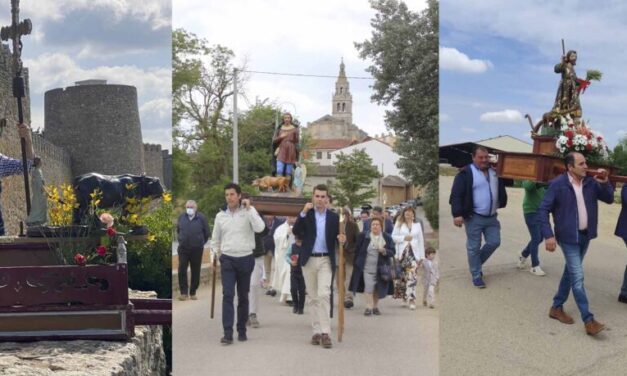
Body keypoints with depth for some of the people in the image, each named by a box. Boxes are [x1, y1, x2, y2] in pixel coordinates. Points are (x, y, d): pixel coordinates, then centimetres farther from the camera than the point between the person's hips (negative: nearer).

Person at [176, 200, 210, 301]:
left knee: (195, 272, 5)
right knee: (182, 270, -6)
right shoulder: (181, 217, 4)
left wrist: (201, 243, 6)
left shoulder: (201, 218, -5)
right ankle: (184, 292, 1)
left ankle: (193, 292, 16)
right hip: (183, 248, 2)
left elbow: (206, 233, 3)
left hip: (197, 249, -2)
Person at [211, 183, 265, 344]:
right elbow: (215, 239, 15)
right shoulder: (220, 215, 6)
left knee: (243, 296, 9)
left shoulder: (249, 211, -2)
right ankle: (228, 333, -12)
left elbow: (259, 228, -19)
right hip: (227, 260, 1)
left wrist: (249, 208, -19)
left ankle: (242, 331, 20)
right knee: (227, 295, -10)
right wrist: (214, 257, 11)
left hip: (246, 259, -1)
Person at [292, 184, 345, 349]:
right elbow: (295, 231, -10)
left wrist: (341, 238, -16)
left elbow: (336, 237, 8)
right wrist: (303, 212, -19)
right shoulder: (306, 214, 4)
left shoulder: (334, 217, 4)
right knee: (313, 297, 8)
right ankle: (317, 331, 15)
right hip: (308, 260, 2)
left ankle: (325, 333, -12)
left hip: (326, 260, -1)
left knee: (324, 295, -14)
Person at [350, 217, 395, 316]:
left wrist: (384, 251, -19)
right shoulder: (363, 236, 1)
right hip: (367, 267, -2)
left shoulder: (387, 238, 3)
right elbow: (357, 251, 6)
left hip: (380, 269, 2)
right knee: (369, 287, -11)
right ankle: (368, 307, -7)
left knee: (378, 289, 8)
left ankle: (375, 307, 24)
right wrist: (357, 263, 4)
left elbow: (392, 252, 1)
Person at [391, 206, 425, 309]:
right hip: (402, 252, 0)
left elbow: (421, 241, 11)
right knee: (401, 276, 6)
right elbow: (393, 236, 3)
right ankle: (403, 295, 22)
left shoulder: (417, 225, 13)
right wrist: (404, 238, -12)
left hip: (414, 253, 0)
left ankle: (411, 299, -15)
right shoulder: (399, 224, 9)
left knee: (412, 276, -13)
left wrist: (421, 256, 7)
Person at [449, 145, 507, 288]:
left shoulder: (495, 172, 10)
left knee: (494, 242, 8)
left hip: (491, 217, 6)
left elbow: (501, 190, 26)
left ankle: (476, 263, 30)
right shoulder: (466, 173, -11)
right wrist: (457, 214, -22)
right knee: (474, 247, 1)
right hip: (474, 217, -6)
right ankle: (476, 276, 13)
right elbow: (456, 195, -14)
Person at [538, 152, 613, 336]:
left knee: (570, 272, 16)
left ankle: (556, 308, 30)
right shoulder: (557, 184, -15)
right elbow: (543, 210, -13)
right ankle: (589, 320, -7)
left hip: (585, 235, 6)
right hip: (568, 237, -6)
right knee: (578, 277, -8)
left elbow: (609, 199, 5)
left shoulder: (590, 182, 1)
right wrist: (549, 235, -20)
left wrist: (605, 183, -14)